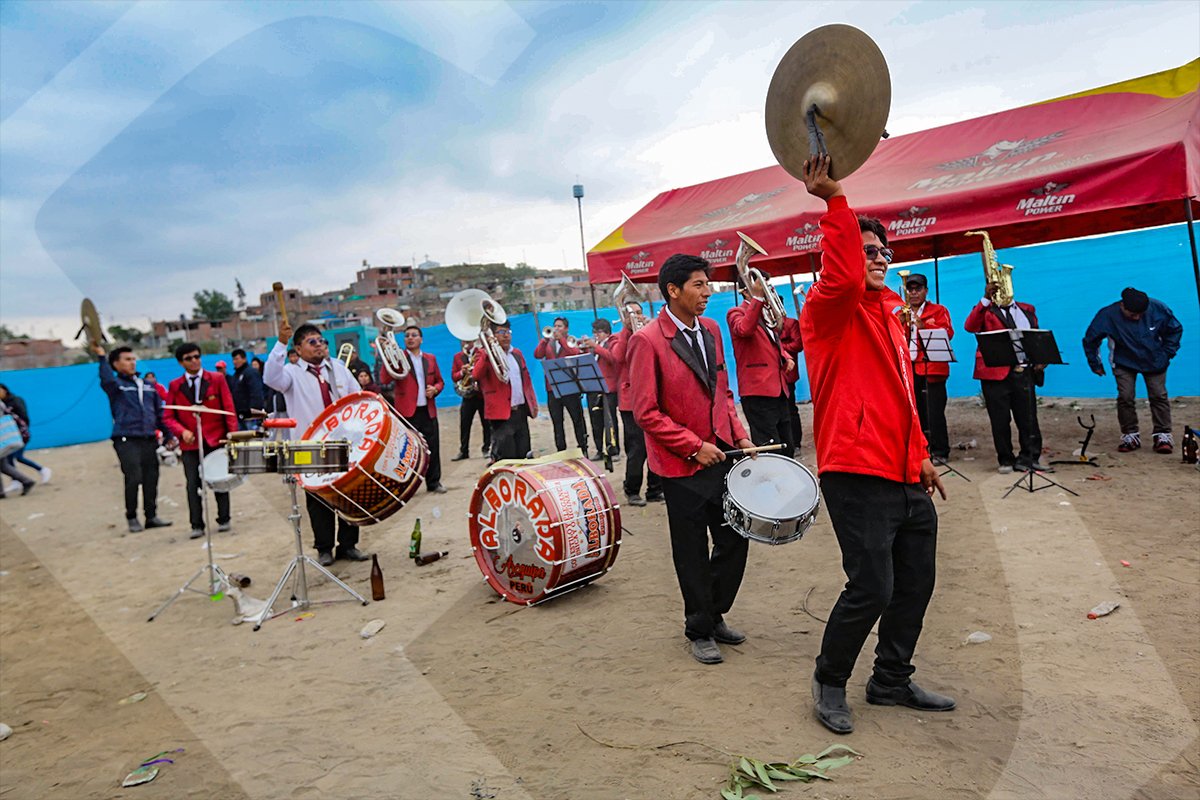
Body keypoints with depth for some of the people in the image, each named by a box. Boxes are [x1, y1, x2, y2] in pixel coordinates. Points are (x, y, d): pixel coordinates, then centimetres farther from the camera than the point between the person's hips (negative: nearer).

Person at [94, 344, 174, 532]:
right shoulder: (115, 385, 4)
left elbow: (159, 412, 21)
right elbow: (107, 380, -21)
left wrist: (168, 434, 17)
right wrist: (101, 357, -28)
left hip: (149, 439, 5)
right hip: (126, 440, -5)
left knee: (151, 478, 4)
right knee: (134, 478, -10)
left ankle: (151, 516, 14)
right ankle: (131, 517, 4)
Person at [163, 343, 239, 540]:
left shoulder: (217, 380, 4)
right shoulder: (175, 386, 7)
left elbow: (228, 409, 1)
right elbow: (168, 417, 5)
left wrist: (232, 433, -9)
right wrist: (182, 431, -13)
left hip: (216, 440, 0)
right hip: (190, 443, 1)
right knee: (193, 484, -3)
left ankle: (224, 519, 17)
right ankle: (197, 525, 5)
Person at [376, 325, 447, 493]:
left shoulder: (430, 358, 12)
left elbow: (440, 381, 18)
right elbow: (385, 380, -12)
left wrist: (435, 389, -3)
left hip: (428, 411, 3)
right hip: (407, 411, -3)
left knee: (433, 447, 6)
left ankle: (434, 482, 18)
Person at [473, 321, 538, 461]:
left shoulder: (517, 354, 15)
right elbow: (476, 375, -22)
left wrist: (533, 402, 15)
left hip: (521, 410, 6)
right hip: (502, 413, -6)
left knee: (524, 454, 12)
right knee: (505, 457, -6)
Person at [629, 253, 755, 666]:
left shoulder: (710, 329, 6)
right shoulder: (648, 341, -15)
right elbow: (646, 412, -15)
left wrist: (739, 434, 4)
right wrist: (694, 447, -16)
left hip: (720, 454, 6)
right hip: (682, 465, -6)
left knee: (735, 538, 11)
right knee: (693, 552, 8)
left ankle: (715, 614, 33)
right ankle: (700, 630, 28)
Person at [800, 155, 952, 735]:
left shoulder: (888, 313, 20)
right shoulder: (831, 310, -4)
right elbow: (843, 277, -30)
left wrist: (922, 454, 23)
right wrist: (834, 201, -31)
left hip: (905, 477, 9)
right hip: (857, 475, -9)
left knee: (915, 584, 14)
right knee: (871, 588, -8)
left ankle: (892, 681, 33)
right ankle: (829, 681, 16)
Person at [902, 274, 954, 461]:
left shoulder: (939, 311, 7)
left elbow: (948, 333, -9)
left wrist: (924, 327, -21)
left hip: (931, 367, -4)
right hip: (908, 369, 4)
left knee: (934, 411, -6)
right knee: (916, 411, 8)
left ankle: (940, 451, 1)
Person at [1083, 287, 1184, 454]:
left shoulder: (1158, 308, -19)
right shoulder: (1107, 315, -24)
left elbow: (1175, 329, 1)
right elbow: (1090, 340, -9)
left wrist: (1167, 353, -2)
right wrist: (1095, 364, -2)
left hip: (1154, 361, 1)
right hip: (1124, 363, -1)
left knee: (1159, 395, -4)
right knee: (1125, 397, -9)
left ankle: (1163, 435, 4)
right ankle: (1130, 435, 3)